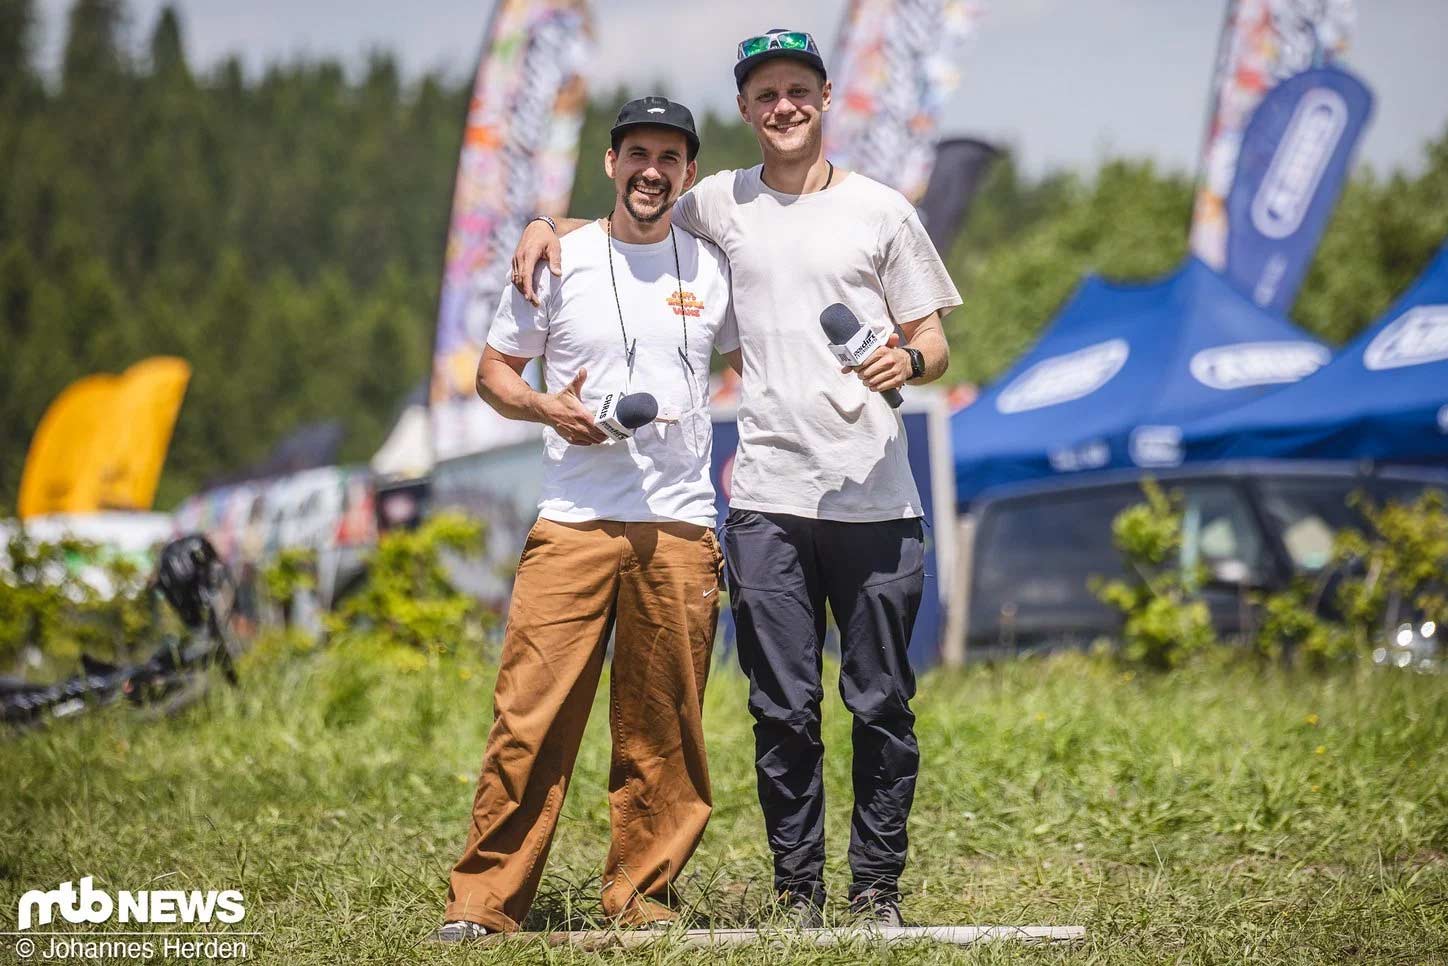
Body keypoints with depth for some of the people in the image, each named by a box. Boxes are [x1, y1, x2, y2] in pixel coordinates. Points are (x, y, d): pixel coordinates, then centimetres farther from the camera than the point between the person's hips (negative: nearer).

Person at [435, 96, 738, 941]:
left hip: (681, 529, 2)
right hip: (573, 522, -1)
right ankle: (485, 897, -3)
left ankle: (643, 891, 14)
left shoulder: (714, 269, 11)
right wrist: (549, 409, -9)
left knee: (663, 729, 2)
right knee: (531, 717, -8)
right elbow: (495, 371, 11)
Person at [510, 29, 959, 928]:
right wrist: (546, 225, 9)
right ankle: (798, 891, 9)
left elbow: (936, 344, 9)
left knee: (881, 704, 1)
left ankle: (878, 887, 10)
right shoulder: (718, 204, 12)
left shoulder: (880, 209, 8)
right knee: (785, 711, 0)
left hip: (875, 500, -1)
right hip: (767, 499, 1)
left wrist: (908, 359, -14)